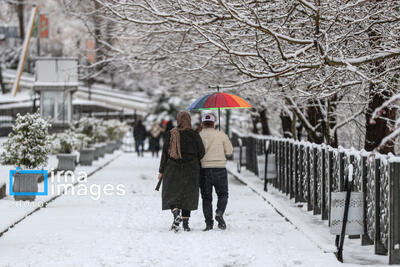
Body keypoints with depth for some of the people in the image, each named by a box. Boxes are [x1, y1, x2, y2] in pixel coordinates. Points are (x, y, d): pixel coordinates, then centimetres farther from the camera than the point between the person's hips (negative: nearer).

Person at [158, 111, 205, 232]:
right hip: (191, 170, 0)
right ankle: (185, 223, 9)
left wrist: (162, 171, 4)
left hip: (173, 169, 0)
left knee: (172, 195, 7)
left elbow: (165, 152, -2)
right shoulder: (194, 135, -5)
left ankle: (176, 214, -20)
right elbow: (201, 152, -2)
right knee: (187, 195, 10)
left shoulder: (171, 134, -3)